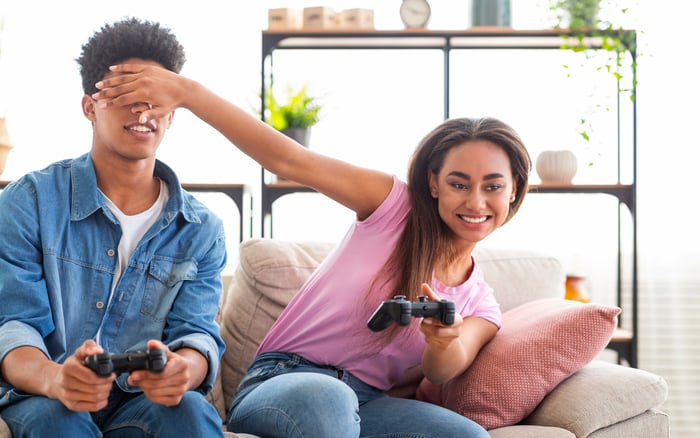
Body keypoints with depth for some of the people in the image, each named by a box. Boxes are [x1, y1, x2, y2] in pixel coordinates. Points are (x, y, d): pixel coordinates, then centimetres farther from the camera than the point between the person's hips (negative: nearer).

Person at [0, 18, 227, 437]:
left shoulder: (201, 229, 7)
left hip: (144, 401, 1)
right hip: (44, 398, -1)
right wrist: (53, 378, -34)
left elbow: (197, 332, -2)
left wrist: (185, 367, -30)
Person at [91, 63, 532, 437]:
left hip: (366, 402, 3)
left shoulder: (480, 305, 14)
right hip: (281, 380, -3)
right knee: (326, 398, -42)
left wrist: (443, 341, -33)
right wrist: (186, 91, -19)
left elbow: (445, 371, -7)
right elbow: (286, 159, -7)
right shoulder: (394, 205, 4)